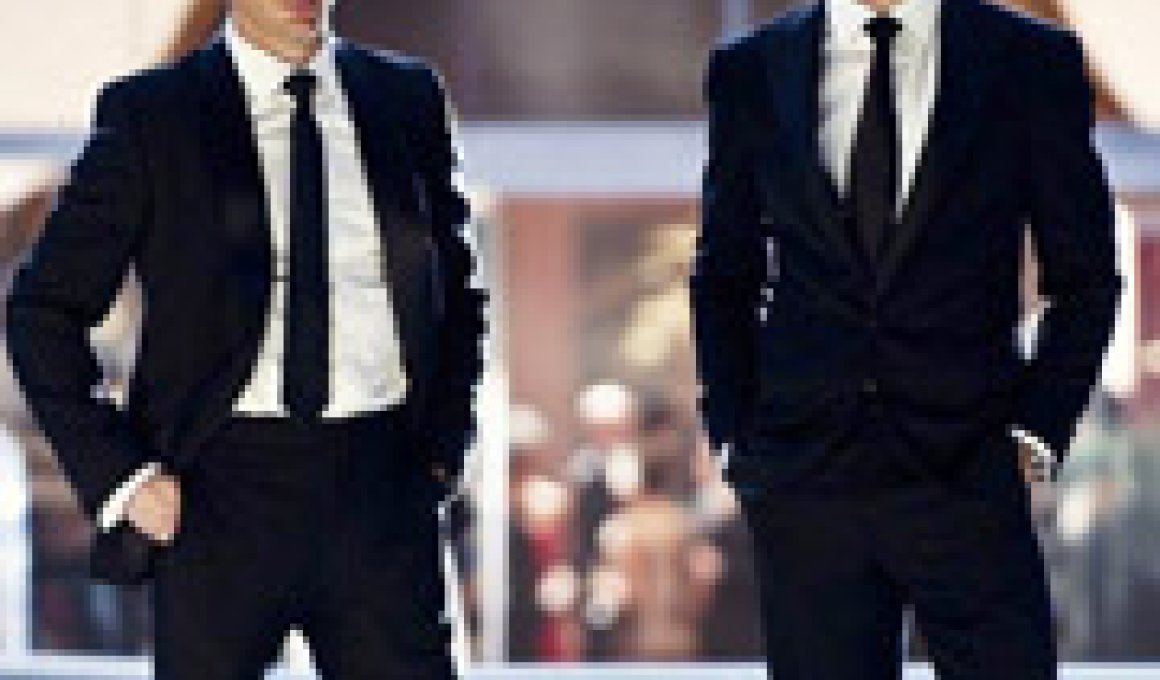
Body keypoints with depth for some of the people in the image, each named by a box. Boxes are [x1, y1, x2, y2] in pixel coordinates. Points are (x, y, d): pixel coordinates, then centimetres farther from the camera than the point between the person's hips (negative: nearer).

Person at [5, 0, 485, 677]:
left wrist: (442, 454, 10)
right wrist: (120, 475, -6)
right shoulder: (150, 116, 0)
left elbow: (458, 294, 22)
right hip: (220, 492, -2)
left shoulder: (410, 99, 10)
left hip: (380, 488, 2)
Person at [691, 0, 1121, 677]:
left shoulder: (1033, 63, 3)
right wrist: (733, 437, 6)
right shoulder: (751, 72, 8)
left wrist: (1037, 432, -2)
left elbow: (1084, 277, 7)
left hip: (968, 471, -1)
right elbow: (723, 281, 15)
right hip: (806, 479, 1)